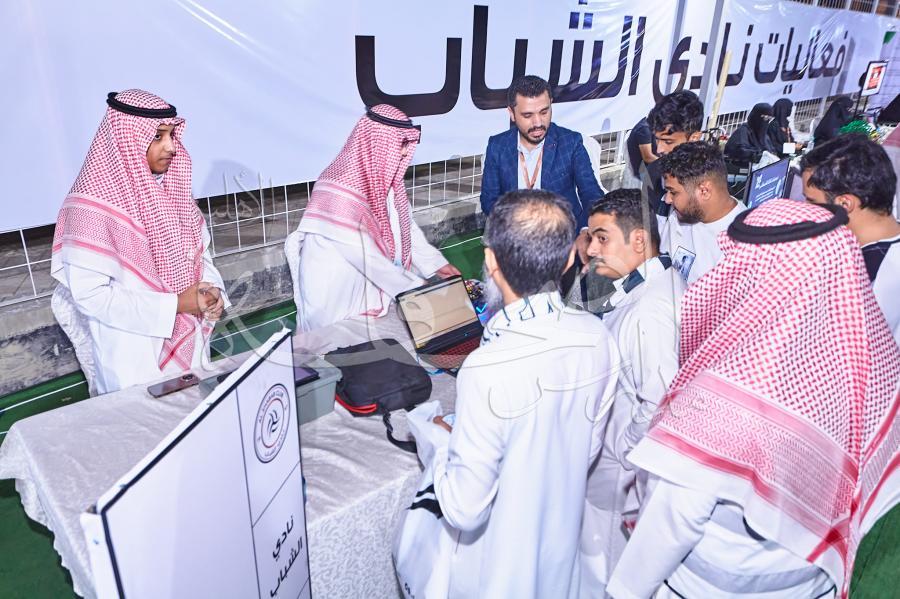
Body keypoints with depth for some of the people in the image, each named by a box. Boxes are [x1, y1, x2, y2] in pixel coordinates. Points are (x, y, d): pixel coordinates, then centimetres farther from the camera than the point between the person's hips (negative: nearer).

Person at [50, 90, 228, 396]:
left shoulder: (170, 187, 1)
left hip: (189, 344, 6)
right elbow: (90, 294, -21)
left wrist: (212, 291, -10)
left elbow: (199, 251, 9)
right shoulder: (93, 205, -19)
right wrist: (174, 305, -22)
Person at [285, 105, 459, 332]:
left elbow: (406, 224, 7)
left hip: (373, 285, 7)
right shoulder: (339, 192, -28)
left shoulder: (383, 175, -1)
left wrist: (437, 264, 0)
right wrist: (414, 286, -19)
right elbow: (366, 256, -26)